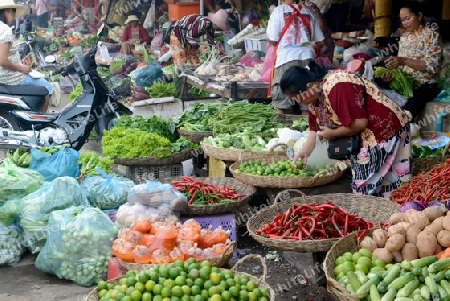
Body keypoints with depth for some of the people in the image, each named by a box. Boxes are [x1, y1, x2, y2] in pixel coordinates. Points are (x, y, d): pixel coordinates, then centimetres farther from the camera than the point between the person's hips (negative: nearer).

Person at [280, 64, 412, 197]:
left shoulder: (335, 87, -27)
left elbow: (359, 123, -26)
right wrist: (305, 152, -3)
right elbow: (316, 129, 8)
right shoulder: (315, 93, 2)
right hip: (365, 136, 9)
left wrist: (332, 133, -13)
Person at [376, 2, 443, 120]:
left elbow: (432, 66, -15)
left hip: (425, 85, -6)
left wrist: (404, 61, -26)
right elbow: (401, 65, 13)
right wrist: (391, 73, -11)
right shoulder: (404, 37, 14)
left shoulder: (432, 35, -4)